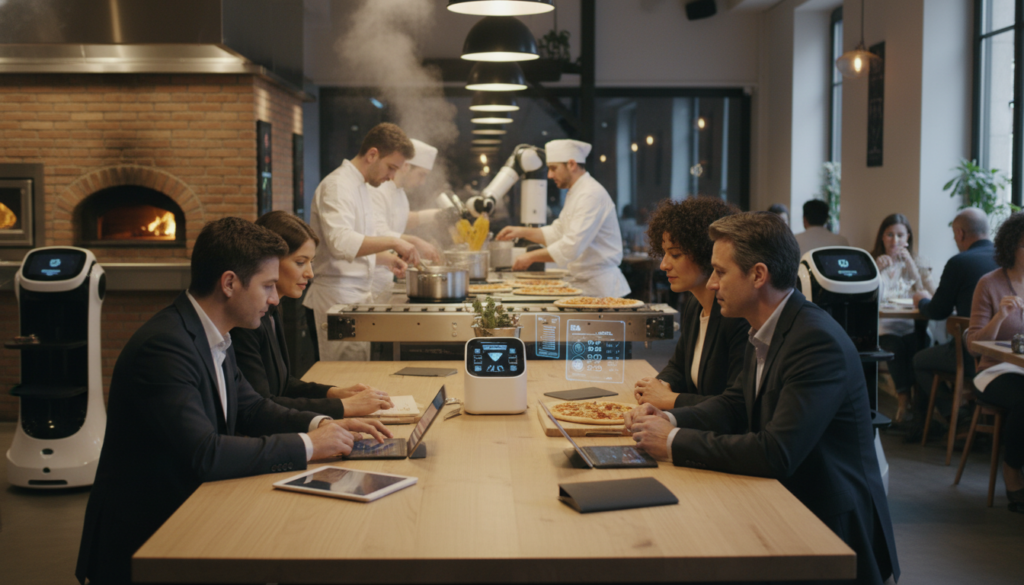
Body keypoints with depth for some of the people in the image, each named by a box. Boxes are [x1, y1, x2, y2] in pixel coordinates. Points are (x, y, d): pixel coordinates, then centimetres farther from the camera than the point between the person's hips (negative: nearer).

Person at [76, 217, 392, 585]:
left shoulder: (212, 337, 6)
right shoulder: (163, 346, -23)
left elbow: (251, 409, 17)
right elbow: (204, 454, -30)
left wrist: (320, 424, -1)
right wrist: (306, 445, -21)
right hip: (141, 538, -9)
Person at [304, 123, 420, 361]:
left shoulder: (359, 187, 18)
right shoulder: (337, 186, -14)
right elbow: (342, 243, -29)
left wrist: (387, 258, 11)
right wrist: (392, 242, -28)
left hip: (357, 296, 10)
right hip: (338, 297, -10)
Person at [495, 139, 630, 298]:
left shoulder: (591, 195, -19)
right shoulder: (574, 194, 17)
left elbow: (572, 246, -26)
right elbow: (557, 232, 23)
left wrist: (531, 257, -19)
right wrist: (521, 232, 10)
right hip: (585, 284, 9)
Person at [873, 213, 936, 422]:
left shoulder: (918, 265, 17)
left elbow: (932, 299, -1)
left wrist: (911, 266, -4)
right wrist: (878, 270, -10)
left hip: (912, 328, 1)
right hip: (883, 329, -1)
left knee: (919, 343, -33)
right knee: (895, 347, -34)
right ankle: (906, 400, -23)